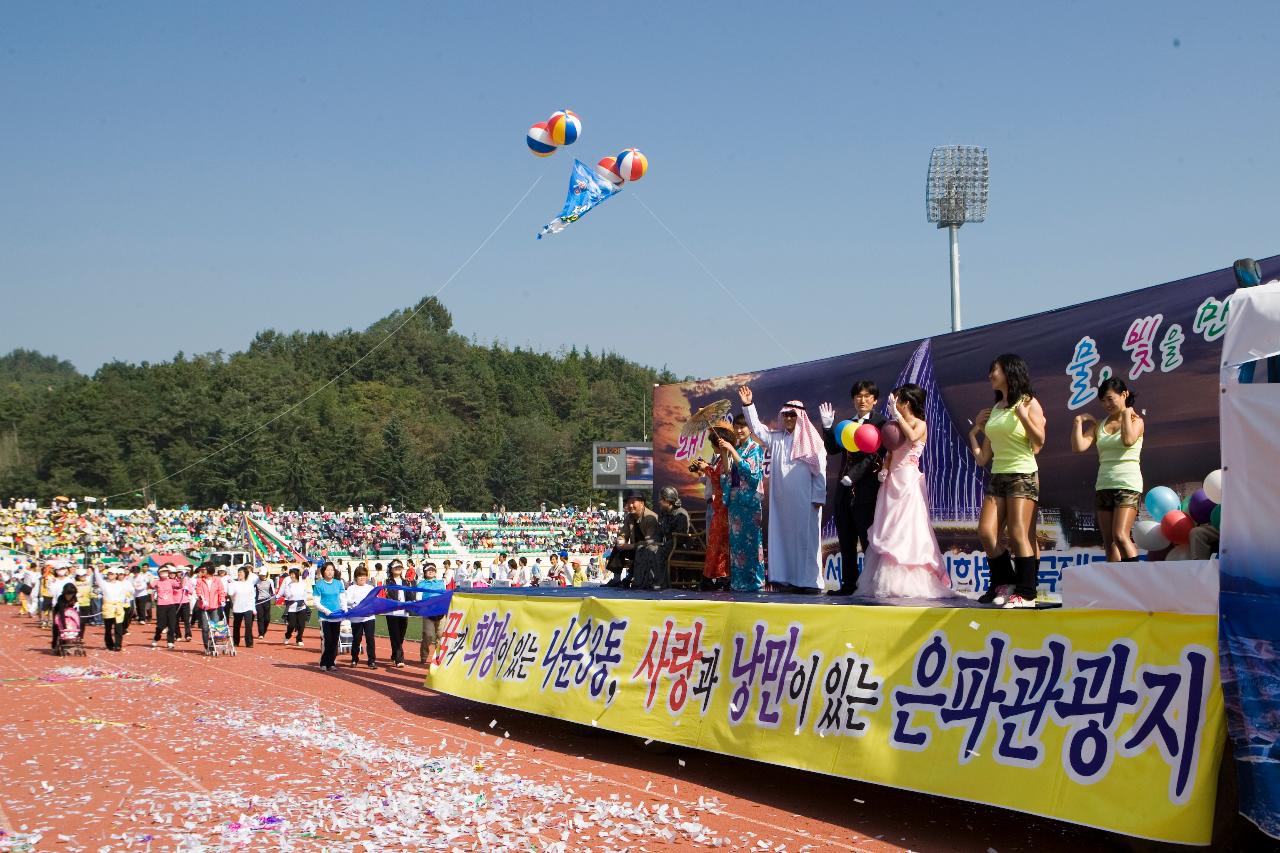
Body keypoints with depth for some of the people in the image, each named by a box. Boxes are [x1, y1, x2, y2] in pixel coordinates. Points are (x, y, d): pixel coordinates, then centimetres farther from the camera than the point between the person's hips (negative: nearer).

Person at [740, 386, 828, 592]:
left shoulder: (812, 440, 0)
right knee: (782, 536, 3)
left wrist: (818, 497, -8)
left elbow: (820, 470, -3)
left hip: (804, 500, -5)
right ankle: (787, 578, 6)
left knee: (806, 537, -5)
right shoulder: (776, 438, 16)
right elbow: (756, 427, 15)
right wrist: (748, 405, 2)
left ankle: (809, 581, -4)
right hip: (781, 499, 5)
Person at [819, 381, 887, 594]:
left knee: (868, 540, -4)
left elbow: (875, 455, -13)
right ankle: (848, 584, 15)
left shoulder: (880, 423, -4)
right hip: (844, 490, 7)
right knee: (846, 541, 9)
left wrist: (853, 476, -19)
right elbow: (832, 449, 12)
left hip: (866, 490, -7)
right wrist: (828, 427, -1)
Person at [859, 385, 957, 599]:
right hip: (892, 480, 7)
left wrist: (897, 415, -17)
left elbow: (912, 437, -24)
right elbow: (891, 453, 14)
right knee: (888, 531, 2)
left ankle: (909, 583, -9)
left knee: (905, 529, -10)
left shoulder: (920, 424, -1)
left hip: (909, 481, -7)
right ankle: (889, 583, 3)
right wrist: (884, 469, -4)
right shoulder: (895, 426, 17)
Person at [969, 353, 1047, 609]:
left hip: (1023, 475, -7)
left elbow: (1039, 441, -13)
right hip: (997, 476, 7)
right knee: (986, 532, -4)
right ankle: (1004, 584, 8)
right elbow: (983, 456, 21)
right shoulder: (995, 409, 17)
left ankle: (1026, 594, -7)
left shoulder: (1028, 402, -1)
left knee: (1019, 535, -11)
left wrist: (1023, 414, -20)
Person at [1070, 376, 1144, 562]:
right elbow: (1079, 446, 1)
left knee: (1120, 535, -20)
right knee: (1109, 543, 1)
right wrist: (1079, 421, 3)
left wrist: (1126, 414, -8)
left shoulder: (1136, 420, 3)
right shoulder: (1099, 425, 14)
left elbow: (1128, 440, -19)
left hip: (1128, 485, -5)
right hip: (1104, 486, 5)